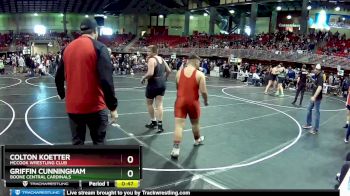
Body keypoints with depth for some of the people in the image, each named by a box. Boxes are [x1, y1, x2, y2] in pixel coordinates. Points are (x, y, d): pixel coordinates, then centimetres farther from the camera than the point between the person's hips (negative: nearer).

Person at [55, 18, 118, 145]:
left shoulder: (67, 48, 8)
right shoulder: (99, 47, -9)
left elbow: (59, 77, 15)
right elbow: (106, 80, -17)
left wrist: (62, 94, 33)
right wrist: (113, 107, -12)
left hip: (73, 107, 5)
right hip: (94, 106, -4)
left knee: (77, 143, 13)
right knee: (99, 142, 9)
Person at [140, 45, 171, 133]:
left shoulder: (151, 60, -16)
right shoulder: (162, 59, 10)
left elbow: (150, 73, -26)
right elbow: (169, 71, 13)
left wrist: (143, 78, -10)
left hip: (153, 84, -7)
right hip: (162, 84, 7)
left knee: (149, 103, 14)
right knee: (159, 104, 7)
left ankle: (154, 122, 23)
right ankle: (160, 124, 3)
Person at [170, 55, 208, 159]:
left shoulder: (179, 72, 2)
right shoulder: (200, 74, -9)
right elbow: (203, 92, -13)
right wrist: (206, 101, 6)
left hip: (180, 101, 1)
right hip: (193, 102, -1)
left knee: (179, 125, -3)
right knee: (195, 123, 22)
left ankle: (176, 149, -10)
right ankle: (197, 140, 47)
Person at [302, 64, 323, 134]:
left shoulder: (320, 77, -20)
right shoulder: (316, 75, 6)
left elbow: (320, 87, -32)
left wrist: (314, 97, -41)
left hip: (317, 97, -9)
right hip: (314, 96, 9)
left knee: (317, 112, -2)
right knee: (309, 109, 18)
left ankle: (316, 129, 7)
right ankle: (309, 124, 33)